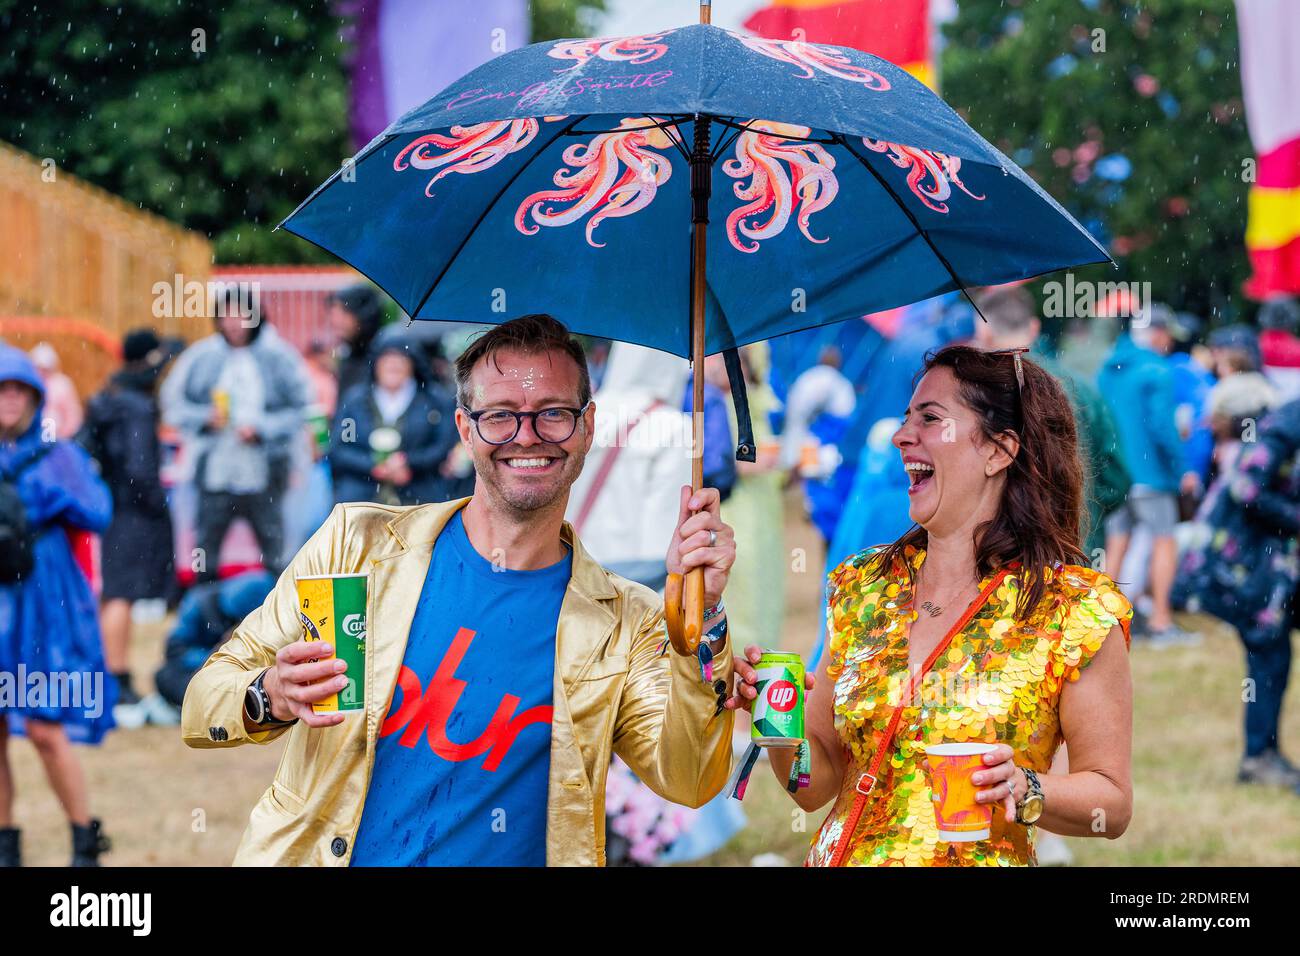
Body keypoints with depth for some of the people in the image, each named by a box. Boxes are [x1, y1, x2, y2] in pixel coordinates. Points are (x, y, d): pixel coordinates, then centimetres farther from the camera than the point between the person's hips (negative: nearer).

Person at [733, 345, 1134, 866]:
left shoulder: (1077, 613, -11)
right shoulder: (863, 588, 1)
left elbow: (1111, 802, -7)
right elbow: (817, 785, 5)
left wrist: (1024, 791, -23)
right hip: (843, 859, 4)